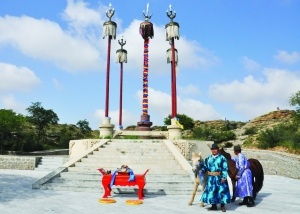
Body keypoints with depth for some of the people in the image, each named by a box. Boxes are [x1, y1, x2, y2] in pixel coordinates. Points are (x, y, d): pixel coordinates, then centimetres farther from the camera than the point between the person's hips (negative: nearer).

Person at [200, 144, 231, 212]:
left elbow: (225, 168, -9)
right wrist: (201, 170, -7)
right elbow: (205, 167, 13)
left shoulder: (222, 158, -5)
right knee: (211, 191, 8)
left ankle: (222, 206, 16)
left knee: (221, 191, 0)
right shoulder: (208, 158, 9)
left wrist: (224, 177, -17)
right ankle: (214, 205, 23)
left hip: (219, 177, -4)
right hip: (211, 178, 4)